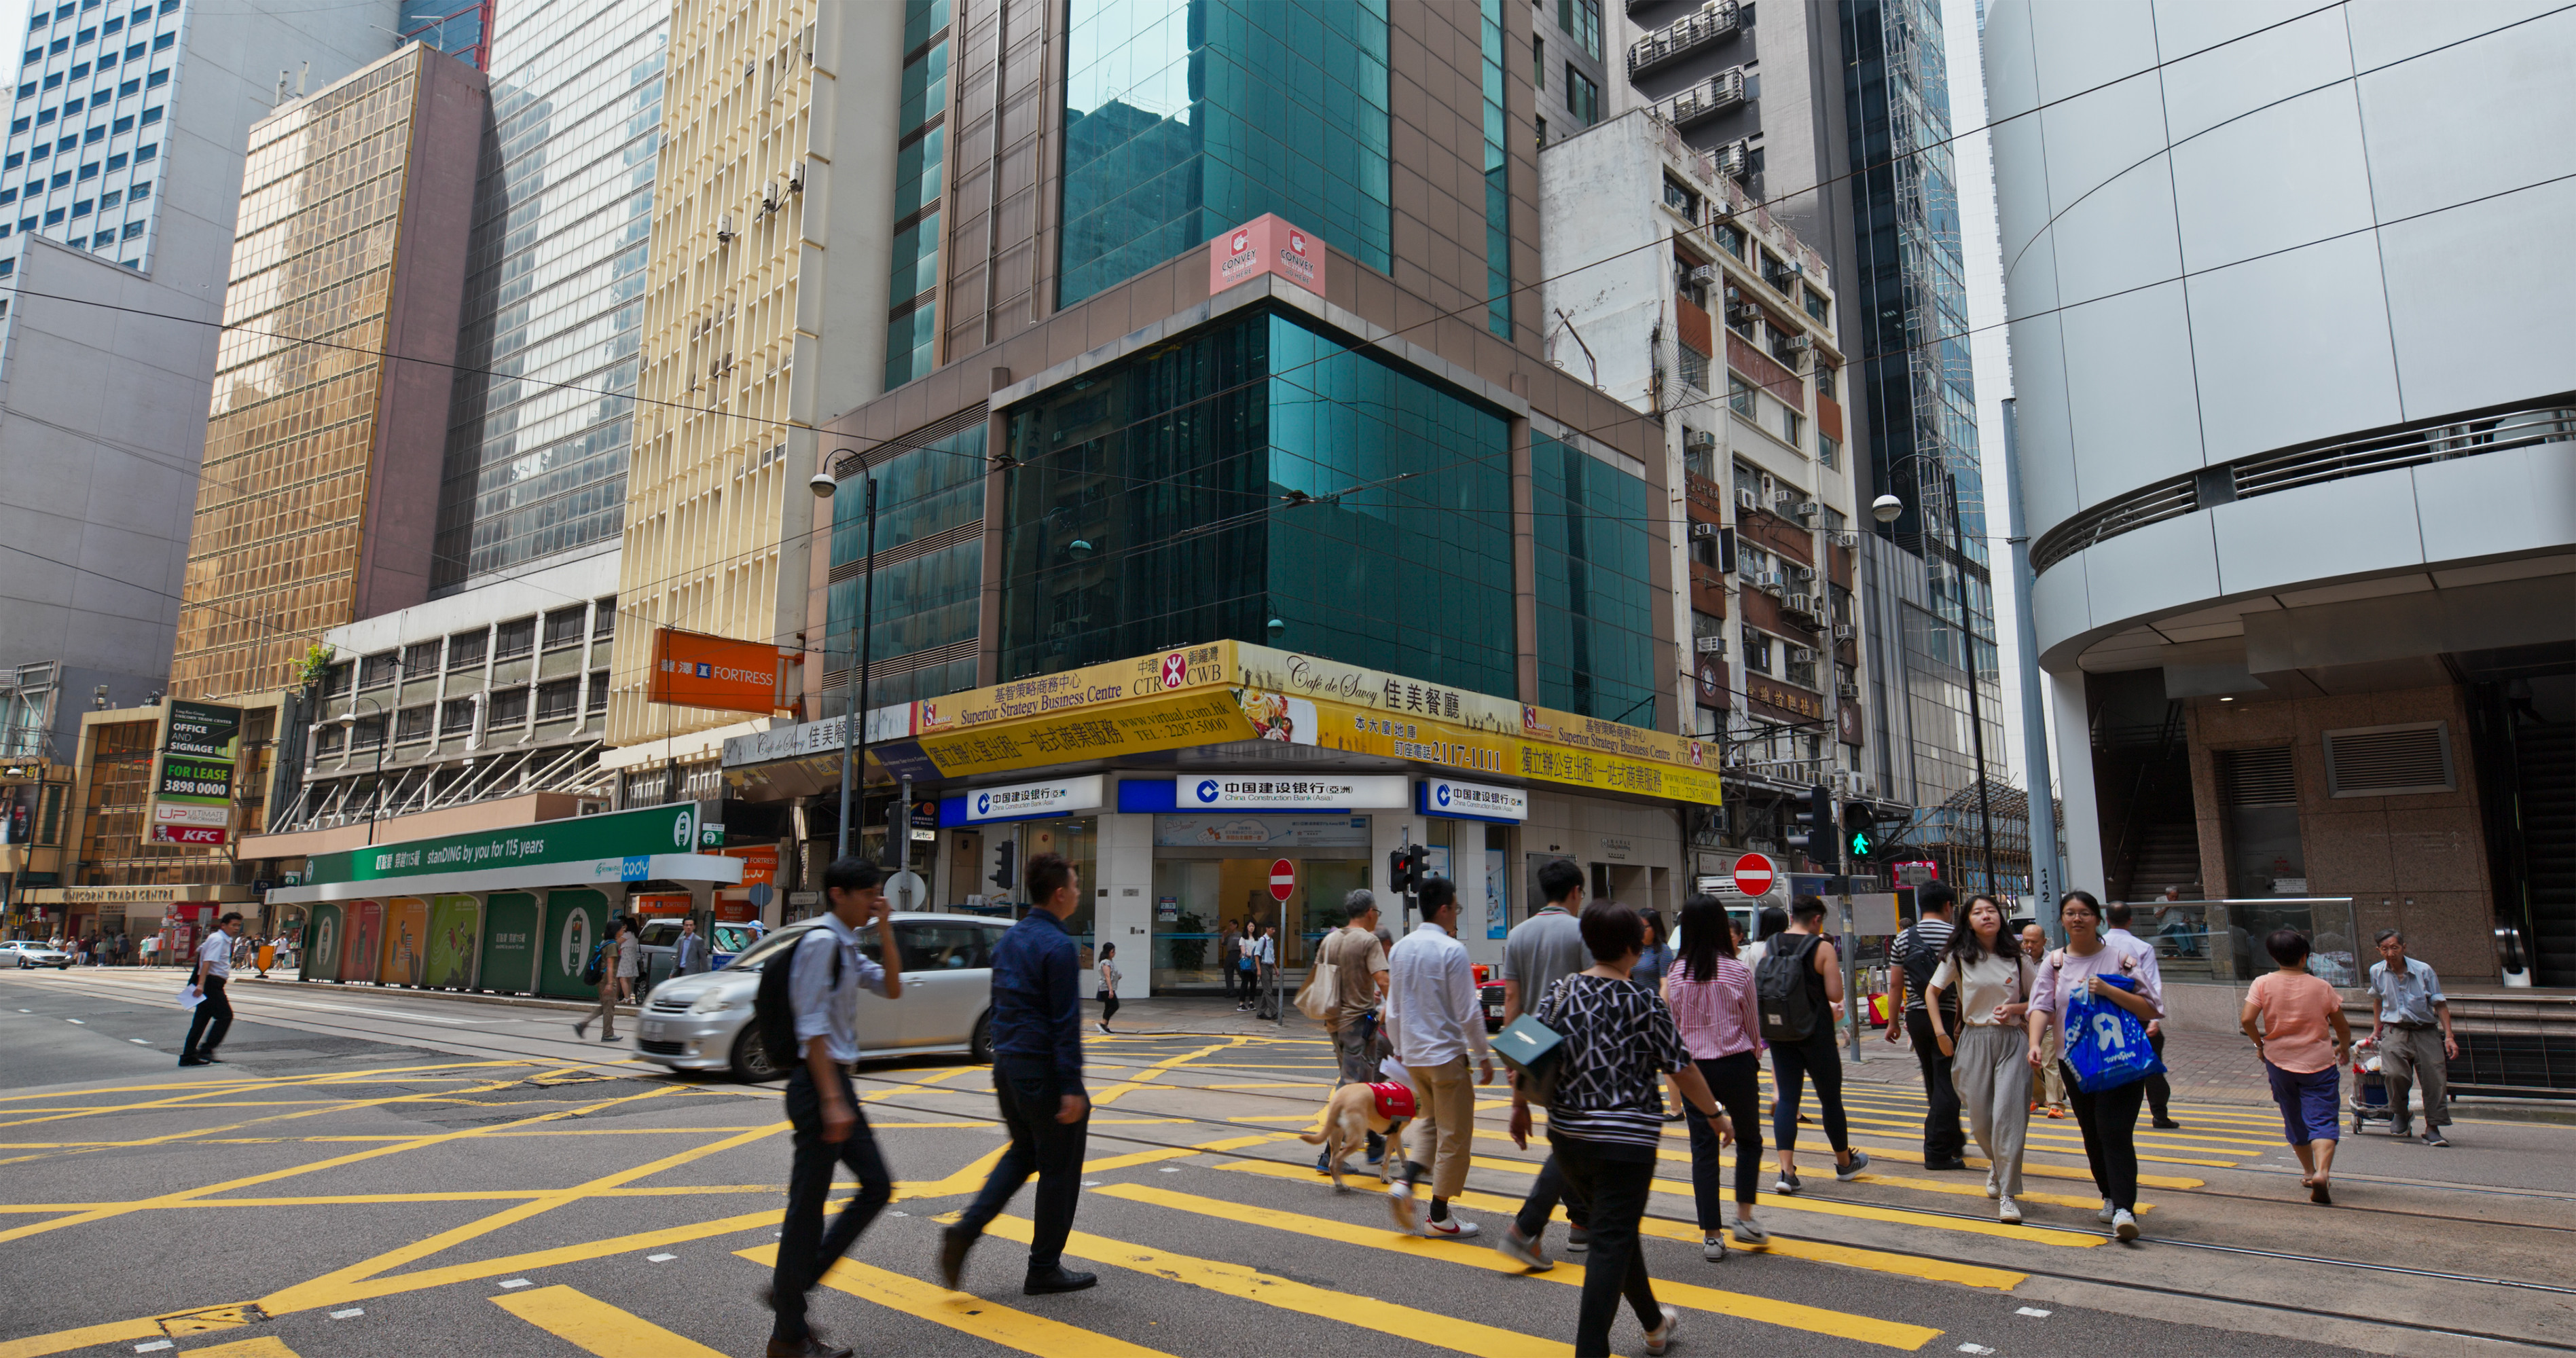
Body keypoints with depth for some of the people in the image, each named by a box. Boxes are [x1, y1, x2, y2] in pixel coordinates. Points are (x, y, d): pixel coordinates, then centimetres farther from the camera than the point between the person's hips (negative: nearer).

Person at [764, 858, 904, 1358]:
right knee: (808, 1205, 0)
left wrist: (885, 928, 5)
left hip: (837, 1081, 10)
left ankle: (792, 1286, 21)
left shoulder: (848, 947, 13)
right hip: (818, 1082, -10)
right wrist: (831, 1100, -23)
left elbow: (892, 989, 14)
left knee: (877, 1186, 13)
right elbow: (813, 1027, -20)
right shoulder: (821, 942, -16)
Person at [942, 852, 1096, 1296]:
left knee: (1023, 1154, 23)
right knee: (1059, 1169, 6)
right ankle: (1044, 1269, 15)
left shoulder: (1009, 940, 10)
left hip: (1008, 1065, 8)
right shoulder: (1058, 946, -17)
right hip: (1043, 1071, -8)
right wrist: (1071, 1088, -19)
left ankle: (966, 1230, 7)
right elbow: (1066, 1021, -20)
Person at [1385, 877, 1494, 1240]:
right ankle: (1439, 1217, 14)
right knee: (1454, 1135, 7)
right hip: (1446, 1054, -7)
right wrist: (1484, 1056, -5)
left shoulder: (1401, 949, 4)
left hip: (1413, 1056, 7)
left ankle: (1404, 1184, 3)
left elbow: (1393, 1009, 10)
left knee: (1430, 1123, 23)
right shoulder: (1452, 950, -17)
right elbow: (1468, 1012, -15)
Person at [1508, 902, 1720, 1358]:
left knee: (1614, 1229, 22)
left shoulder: (1559, 992, 0)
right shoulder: (1645, 1002, -10)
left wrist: (1519, 1106, 12)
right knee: (1611, 1243, 1)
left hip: (1567, 1136, 5)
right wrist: (1716, 1115, 10)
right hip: (1625, 1139, -5)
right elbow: (1682, 1069, -4)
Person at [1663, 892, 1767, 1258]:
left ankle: (1711, 1236, 8)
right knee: (1749, 1139, 20)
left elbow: (1674, 1026, 3)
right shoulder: (1739, 973, -10)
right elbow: (1753, 1027, 1)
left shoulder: (1676, 975, -4)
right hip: (1736, 1065, -2)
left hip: (1693, 1067, 2)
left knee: (1703, 1149, 6)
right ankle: (1744, 1218, 14)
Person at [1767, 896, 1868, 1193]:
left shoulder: (1771, 946, 2)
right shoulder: (1822, 948, -10)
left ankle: (1786, 1171, -5)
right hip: (1816, 1033, -3)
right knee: (1830, 1098, 13)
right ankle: (1845, 1163, 31)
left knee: (1787, 1098, 5)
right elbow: (1835, 995, -12)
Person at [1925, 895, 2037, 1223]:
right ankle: (1996, 1165, 38)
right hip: (1974, 1041, 1)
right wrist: (1941, 1033, 2)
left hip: (2013, 1040, -1)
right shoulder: (1958, 957, 1)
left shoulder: (2016, 958, 3)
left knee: (2008, 1115, -11)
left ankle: (2008, 1194, -3)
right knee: (1980, 1118, 5)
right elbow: (1932, 992, 10)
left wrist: (2014, 1008, -8)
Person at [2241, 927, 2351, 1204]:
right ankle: (2321, 1172, -24)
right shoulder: (2322, 987, -3)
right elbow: (2342, 1028, 4)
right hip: (2319, 1063, -1)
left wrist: (2260, 1043, 3)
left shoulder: (2263, 984, -6)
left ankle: (2309, 1172, 31)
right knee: (2322, 1120, -3)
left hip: (2279, 1061, 1)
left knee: (2295, 1119, 18)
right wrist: (2344, 1048, 25)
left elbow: (2246, 1019, -15)